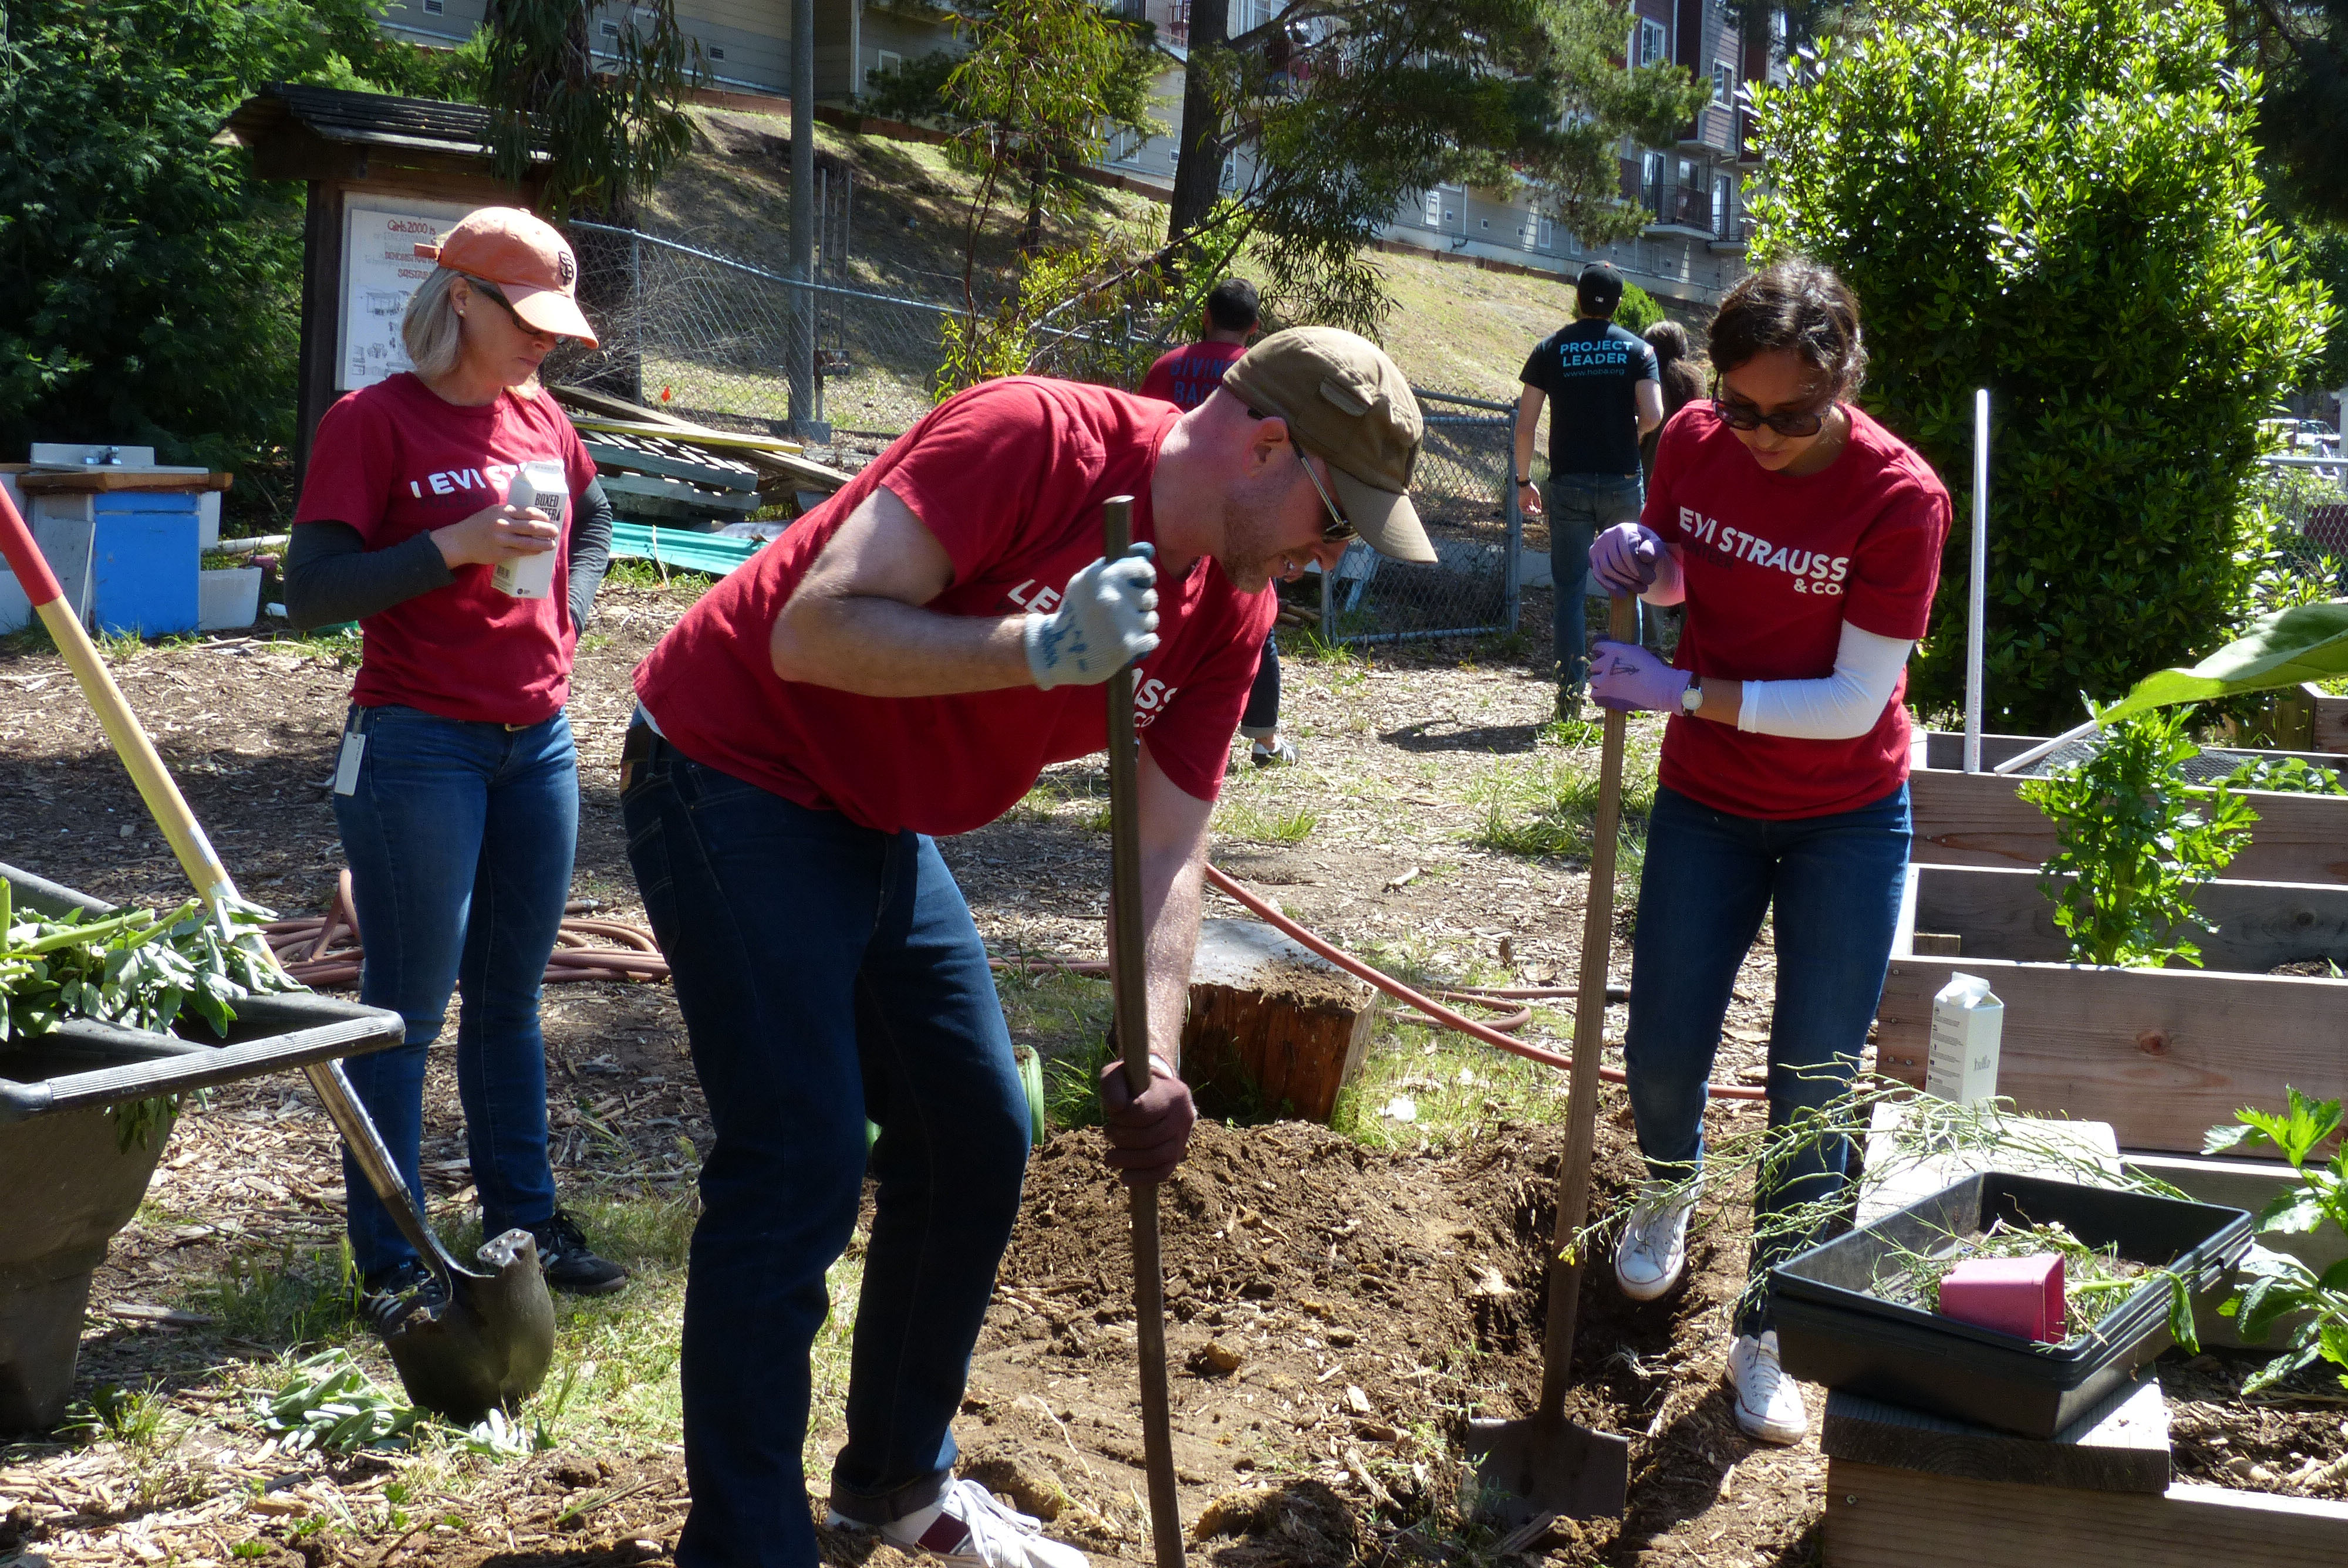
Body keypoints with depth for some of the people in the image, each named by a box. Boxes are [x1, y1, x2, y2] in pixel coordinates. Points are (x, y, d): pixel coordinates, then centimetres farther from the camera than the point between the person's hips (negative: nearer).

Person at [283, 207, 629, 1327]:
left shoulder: (537, 416, 9)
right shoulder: (375, 422, -9)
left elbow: (595, 519, 30)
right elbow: (310, 591, -15)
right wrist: (453, 548, -23)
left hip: (537, 741, 6)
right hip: (419, 748, -6)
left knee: (510, 997, 14)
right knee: (408, 1010, -1)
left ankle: (523, 1222, 25)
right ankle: (392, 1266, 8)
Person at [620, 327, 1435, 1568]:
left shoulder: (1229, 614, -2)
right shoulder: (1029, 439, -25)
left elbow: (1167, 856, -3)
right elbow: (812, 632, -30)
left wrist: (1154, 1061, -17)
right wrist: (1040, 649, -39)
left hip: (875, 822, 9)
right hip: (731, 768, -9)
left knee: (977, 1141, 12)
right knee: (800, 1164, -14)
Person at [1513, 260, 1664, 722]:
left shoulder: (1550, 350, 2)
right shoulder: (1637, 349, 0)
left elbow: (1525, 424, -2)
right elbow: (1652, 417, -12)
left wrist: (1523, 481, 8)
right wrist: (1630, 432, 10)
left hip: (1569, 483, 0)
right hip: (1622, 483, 0)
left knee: (1569, 588, 5)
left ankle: (1571, 692, 1)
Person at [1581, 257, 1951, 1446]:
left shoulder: (1898, 498, -22)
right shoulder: (1694, 443, -10)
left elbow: (1854, 701, -23)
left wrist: (1689, 693, -31)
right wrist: (1638, 565, -17)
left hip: (1845, 824, -3)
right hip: (1706, 803, 3)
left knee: (1811, 1087, 1)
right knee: (1660, 1056, 8)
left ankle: (1765, 1339, 16)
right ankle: (1668, 1190, 44)